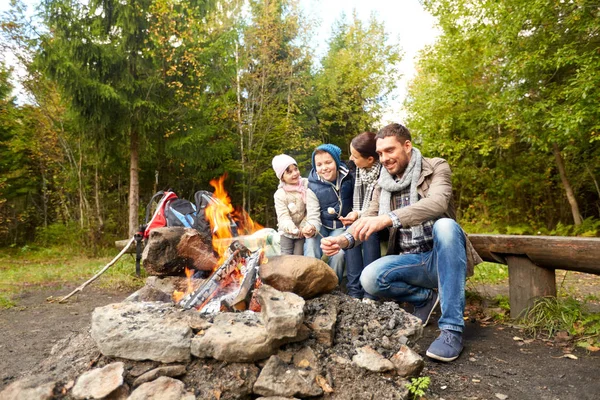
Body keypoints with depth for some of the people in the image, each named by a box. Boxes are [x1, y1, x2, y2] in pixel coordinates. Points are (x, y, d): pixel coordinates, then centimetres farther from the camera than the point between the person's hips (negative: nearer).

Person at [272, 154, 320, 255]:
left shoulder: (306, 187, -11)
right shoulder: (280, 194, -12)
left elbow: (313, 210, -18)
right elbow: (283, 217, -19)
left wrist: (312, 225, -36)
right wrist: (294, 230, -38)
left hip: (303, 231, 0)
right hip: (287, 232, 1)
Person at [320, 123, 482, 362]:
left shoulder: (436, 168, -6)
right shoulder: (382, 185, 7)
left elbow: (437, 202, -28)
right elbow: (366, 220, -2)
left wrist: (387, 218, -43)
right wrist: (343, 240, -25)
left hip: (443, 259, -3)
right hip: (410, 262, 3)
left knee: (445, 225, -36)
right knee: (370, 278, -25)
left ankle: (452, 329, -29)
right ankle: (426, 297, 5)